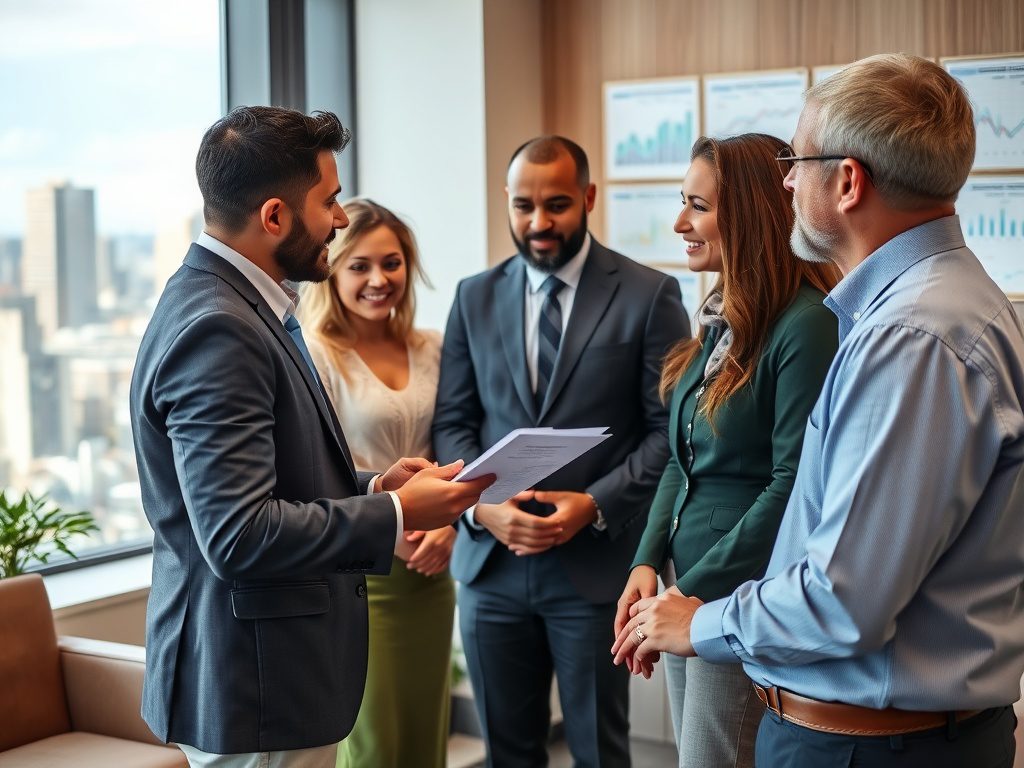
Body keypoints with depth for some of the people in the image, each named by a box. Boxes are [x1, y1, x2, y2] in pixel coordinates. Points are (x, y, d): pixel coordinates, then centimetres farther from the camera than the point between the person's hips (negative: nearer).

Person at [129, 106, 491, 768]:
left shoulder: (238, 307, 10)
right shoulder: (215, 329, -22)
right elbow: (239, 535, -27)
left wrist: (373, 487, 3)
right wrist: (395, 513, -18)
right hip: (254, 689, -10)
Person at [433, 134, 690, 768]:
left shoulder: (648, 295, -3)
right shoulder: (475, 298, 8)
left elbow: (670, 429, -5)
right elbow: (452, 421, 8)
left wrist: (594, 505, -15)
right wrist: (481, 505, -9)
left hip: (595, 564, -3)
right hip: (491, 560, 3)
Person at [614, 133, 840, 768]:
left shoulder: (805, 324, -16)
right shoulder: (723, 321, 11)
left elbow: (793, 484, -20)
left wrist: (695, 591, -17)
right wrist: (649, 561, 2)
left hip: (743, 600, -8)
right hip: (689, 595, 8)